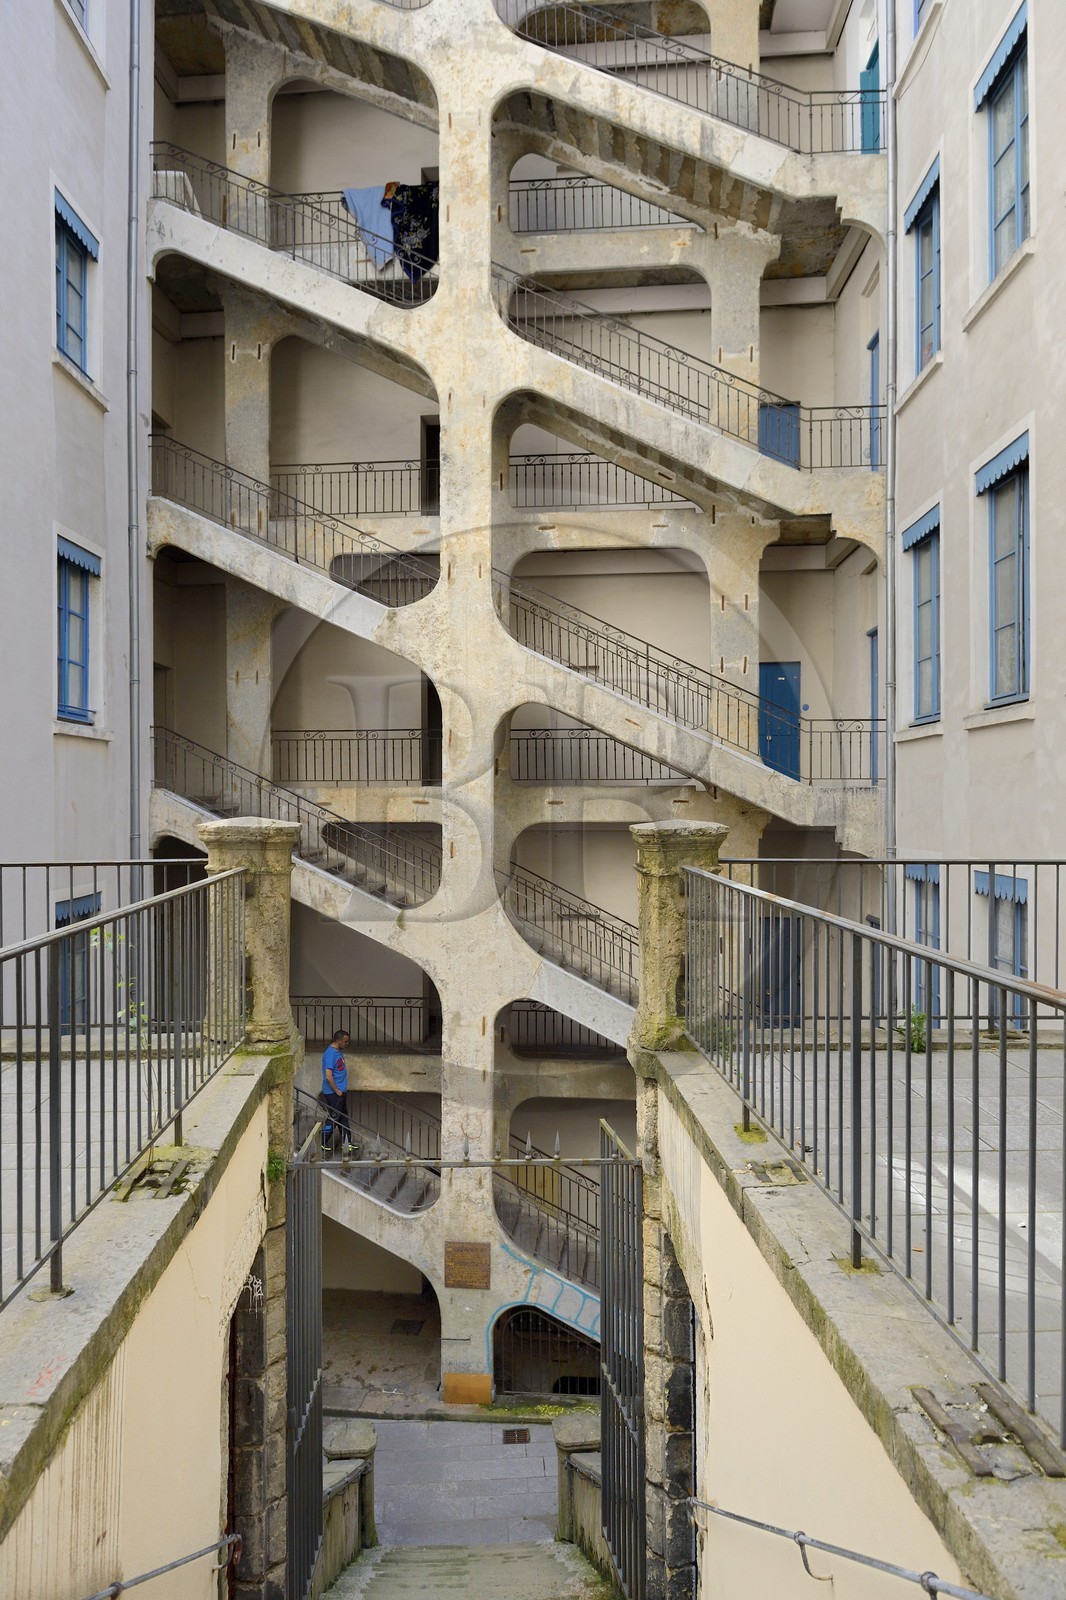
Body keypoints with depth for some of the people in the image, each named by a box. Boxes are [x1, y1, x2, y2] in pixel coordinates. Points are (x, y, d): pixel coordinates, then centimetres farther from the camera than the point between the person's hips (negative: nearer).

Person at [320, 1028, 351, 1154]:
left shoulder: (338, 1051, 5)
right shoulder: (330, 1054, -24)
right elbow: (328, 1076, -25)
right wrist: (336, 1091, -18)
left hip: (341, 1091, 10)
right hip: (333, 1093, -10)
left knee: (343, 1117, 16)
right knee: (333, 1118, -1)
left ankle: (346, 1143, 25)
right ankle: (322, 1145, 11)